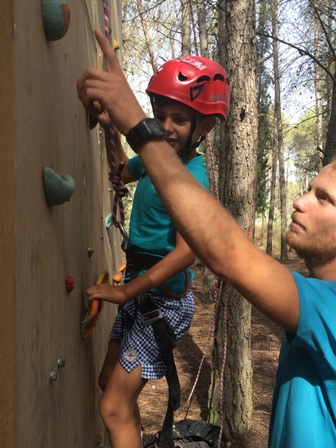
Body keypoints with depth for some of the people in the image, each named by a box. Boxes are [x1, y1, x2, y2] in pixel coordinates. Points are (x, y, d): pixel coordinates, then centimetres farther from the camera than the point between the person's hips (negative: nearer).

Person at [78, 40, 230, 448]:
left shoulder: (192, 177, -23)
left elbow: (187, 250, -33)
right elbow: (125, 172, 23)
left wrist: (126, 291, -28)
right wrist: (109, 130, 10)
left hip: (163, 299, -9)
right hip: (140, 291, 9)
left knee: (114, 408, -2)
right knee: (110, 381, 23)